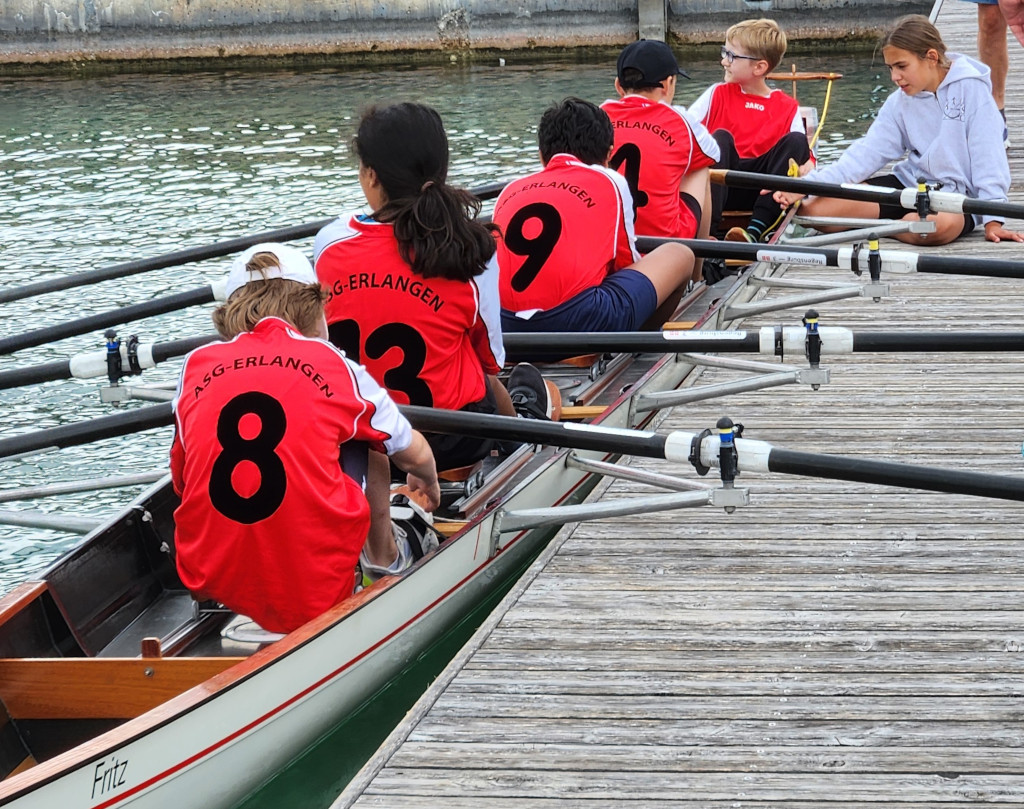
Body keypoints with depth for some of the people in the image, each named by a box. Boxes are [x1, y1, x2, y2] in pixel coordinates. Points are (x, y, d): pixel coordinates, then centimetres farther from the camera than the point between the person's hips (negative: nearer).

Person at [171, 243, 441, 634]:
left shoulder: (195, 367, 5)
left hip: (209, 585, 3)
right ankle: (385, 557, 38)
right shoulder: (334, 367, 0)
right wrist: (429, 485, 41)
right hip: (318, 596, -2)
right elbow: (416, 454, 17)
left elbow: (180, 481, 14)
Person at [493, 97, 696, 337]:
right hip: (579, 322, -5)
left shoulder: (511, 190, 23)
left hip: (505, 327, 5)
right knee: (680, 255, 18)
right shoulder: (611, 182, 15)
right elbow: (627, 263, 25)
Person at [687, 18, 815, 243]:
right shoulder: (717, 95, 12)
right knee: (720, 137, -25)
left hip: (762, 192, 0)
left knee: (796, 140, -18)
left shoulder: (787, 108, 11)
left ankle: (757, 229, -33)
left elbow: (803, 151, 3)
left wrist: (808, 165, -20)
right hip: (720, 186, 0)